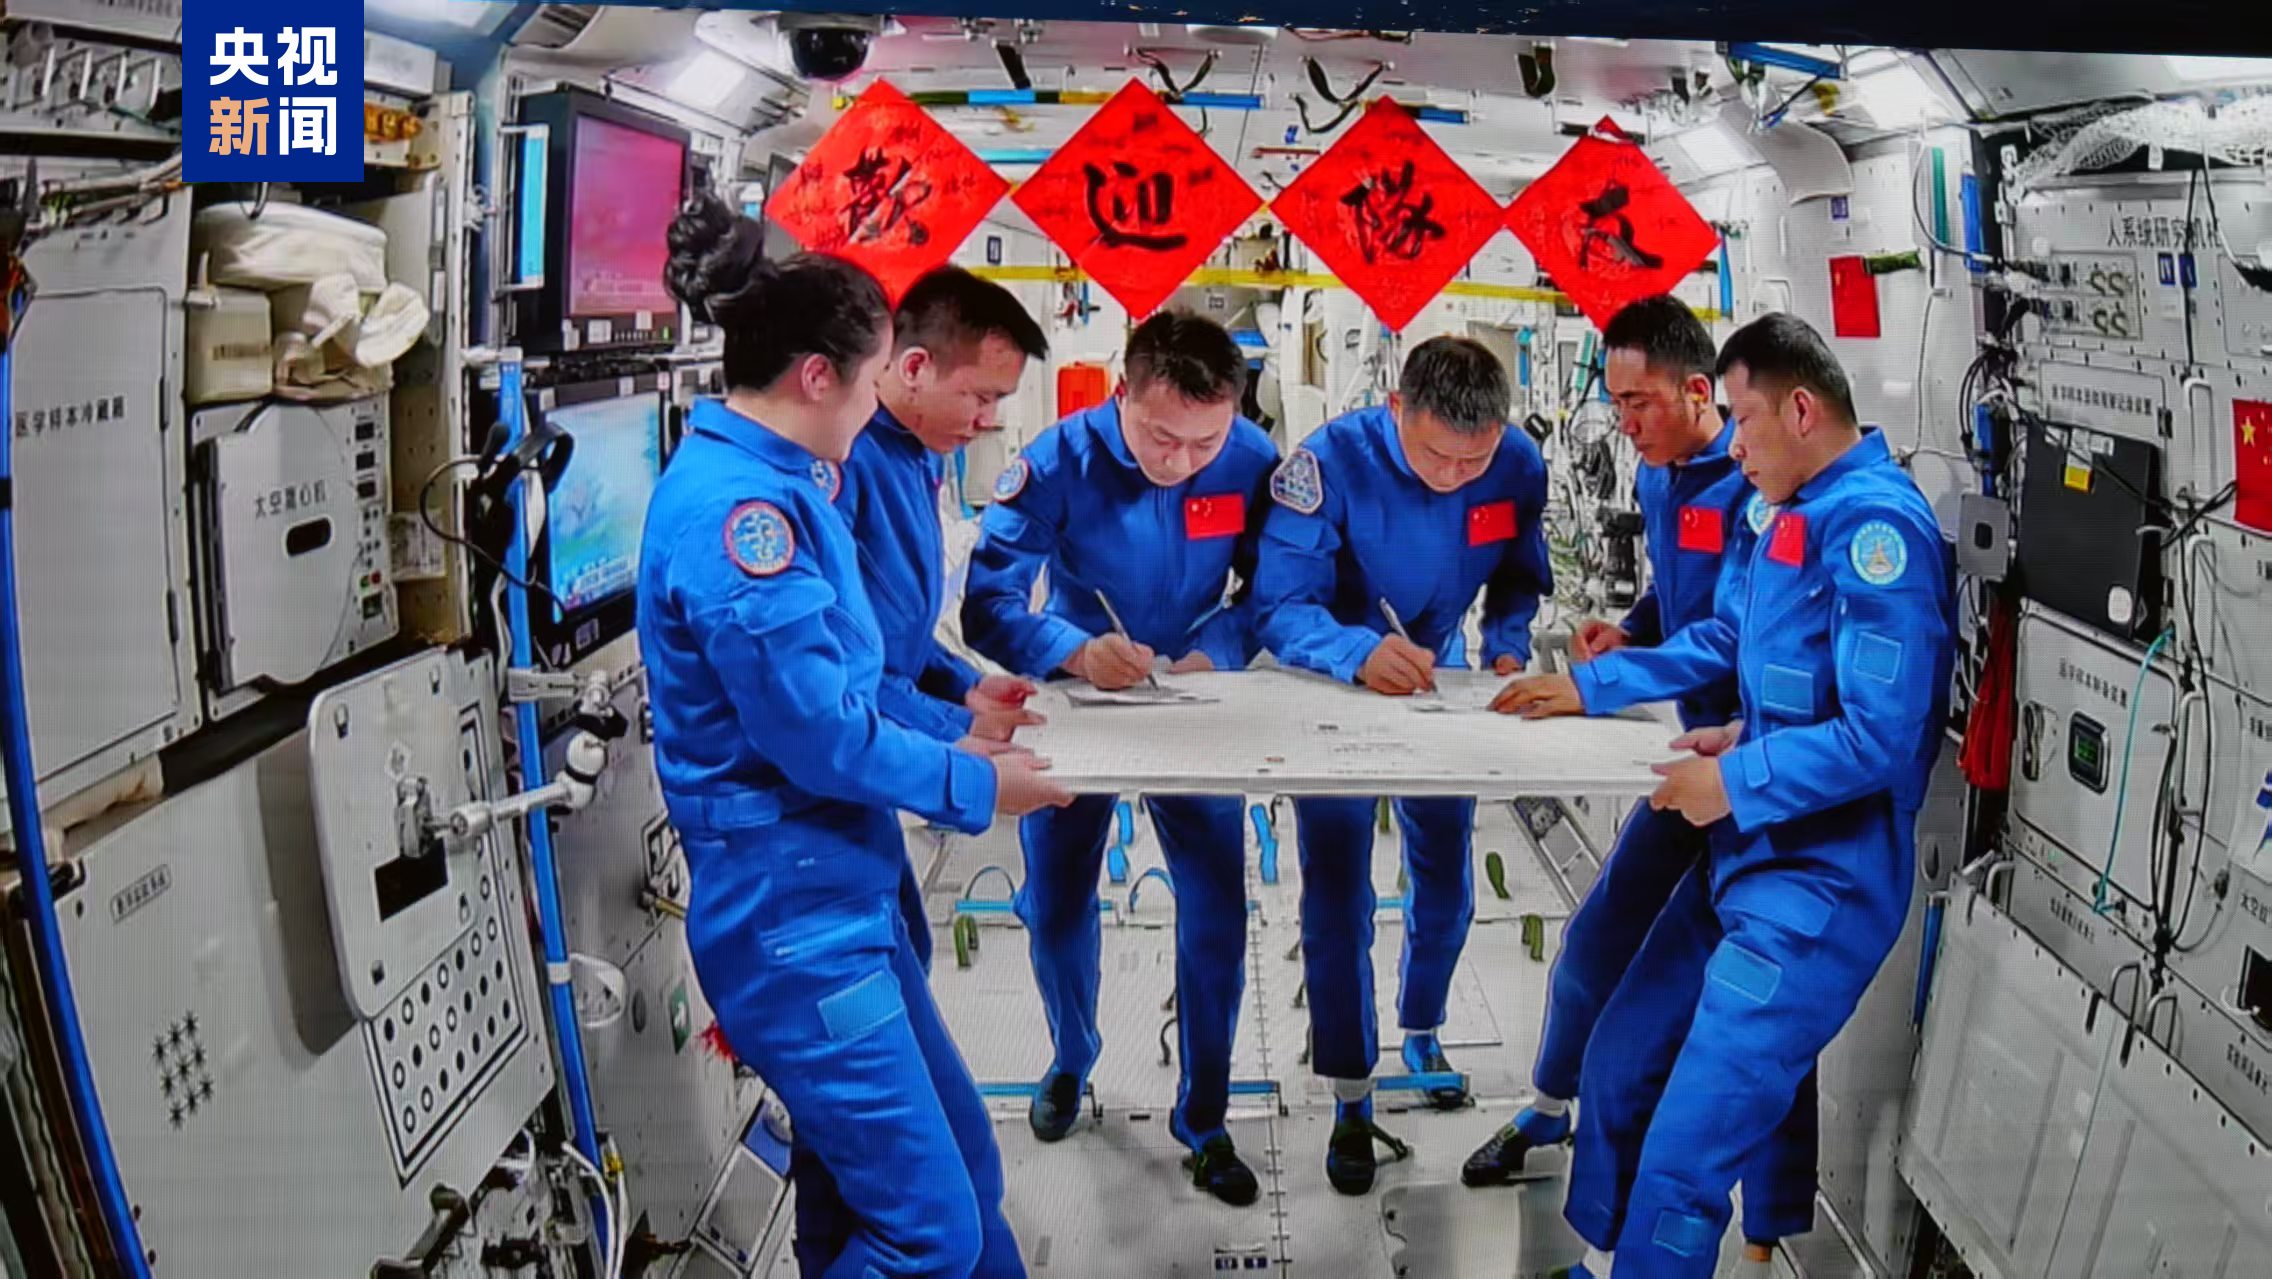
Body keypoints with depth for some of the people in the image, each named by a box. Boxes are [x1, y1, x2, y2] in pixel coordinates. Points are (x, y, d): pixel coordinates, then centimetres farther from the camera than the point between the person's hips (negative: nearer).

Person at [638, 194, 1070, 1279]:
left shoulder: (772, 486, 10)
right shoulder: (736, 505, -21)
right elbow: (819, 738, -21)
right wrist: (978, 785, -9)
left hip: (840, 893, 10)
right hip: (792, 913, -10)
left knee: (959, 1162, 19)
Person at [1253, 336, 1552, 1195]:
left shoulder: (1519, 467, -18)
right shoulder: (1332, 461, -30)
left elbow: (1518, 578, 0)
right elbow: (1281, 606, -32)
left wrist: (1508, 647, -20)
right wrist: (1361, 653, -50)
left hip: (1438, 682, 4)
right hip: (1336, 684, -3)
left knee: (1445, 881, 14)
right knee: (1336, 891, -3)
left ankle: (1421, 1030, 41)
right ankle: (1351, 1101, 10)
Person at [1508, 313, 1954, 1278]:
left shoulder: (1873, 522, -19)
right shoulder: (1795, 514, 11)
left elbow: (1883, 736, -25)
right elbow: (1723, 644, 22)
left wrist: (1738, 783, -17)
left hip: (1812, 890, -10)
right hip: (1745, 863, 10)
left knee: (1682, 1162, -8)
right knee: (1618, 1068, 19)